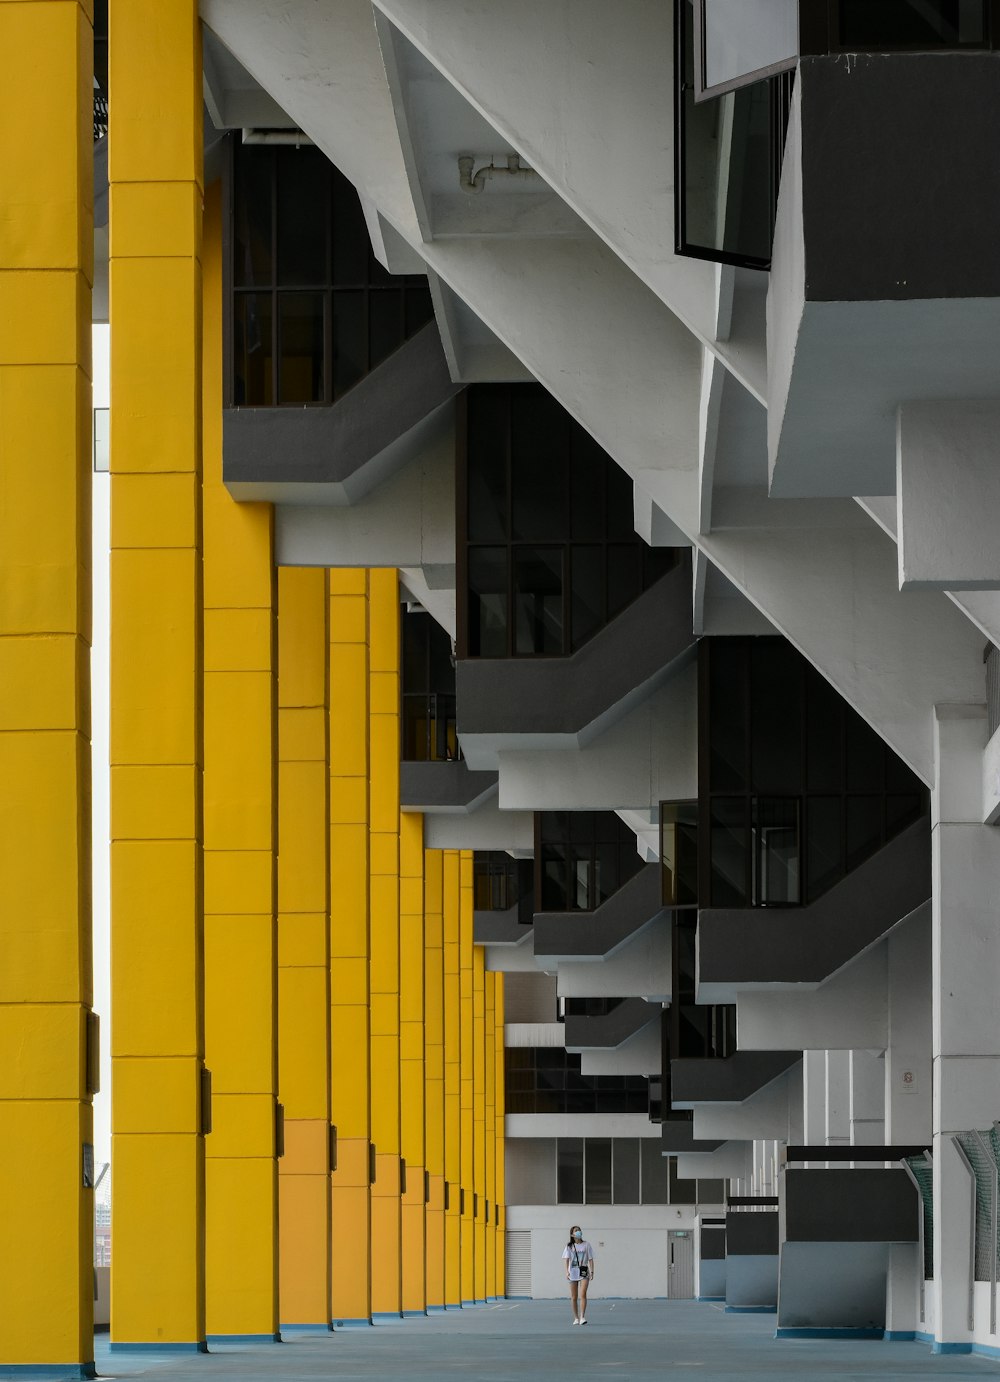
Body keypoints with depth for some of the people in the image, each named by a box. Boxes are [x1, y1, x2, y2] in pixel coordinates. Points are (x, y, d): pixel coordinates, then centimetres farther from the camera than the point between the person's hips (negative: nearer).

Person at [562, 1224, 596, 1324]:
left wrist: (592, 1272, -2)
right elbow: (566, 1259, -1)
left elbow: (590, 1259, 6)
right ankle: (576, 1318, 14)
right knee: (573, 1297, 5)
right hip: (573, 1273, 1)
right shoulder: (569, 1246, 7)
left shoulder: (586, 1245, 6)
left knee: (583, 1295, -16)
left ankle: (582, 1317, -19)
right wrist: (567, 1271, -13)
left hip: (584, 1272, -1)